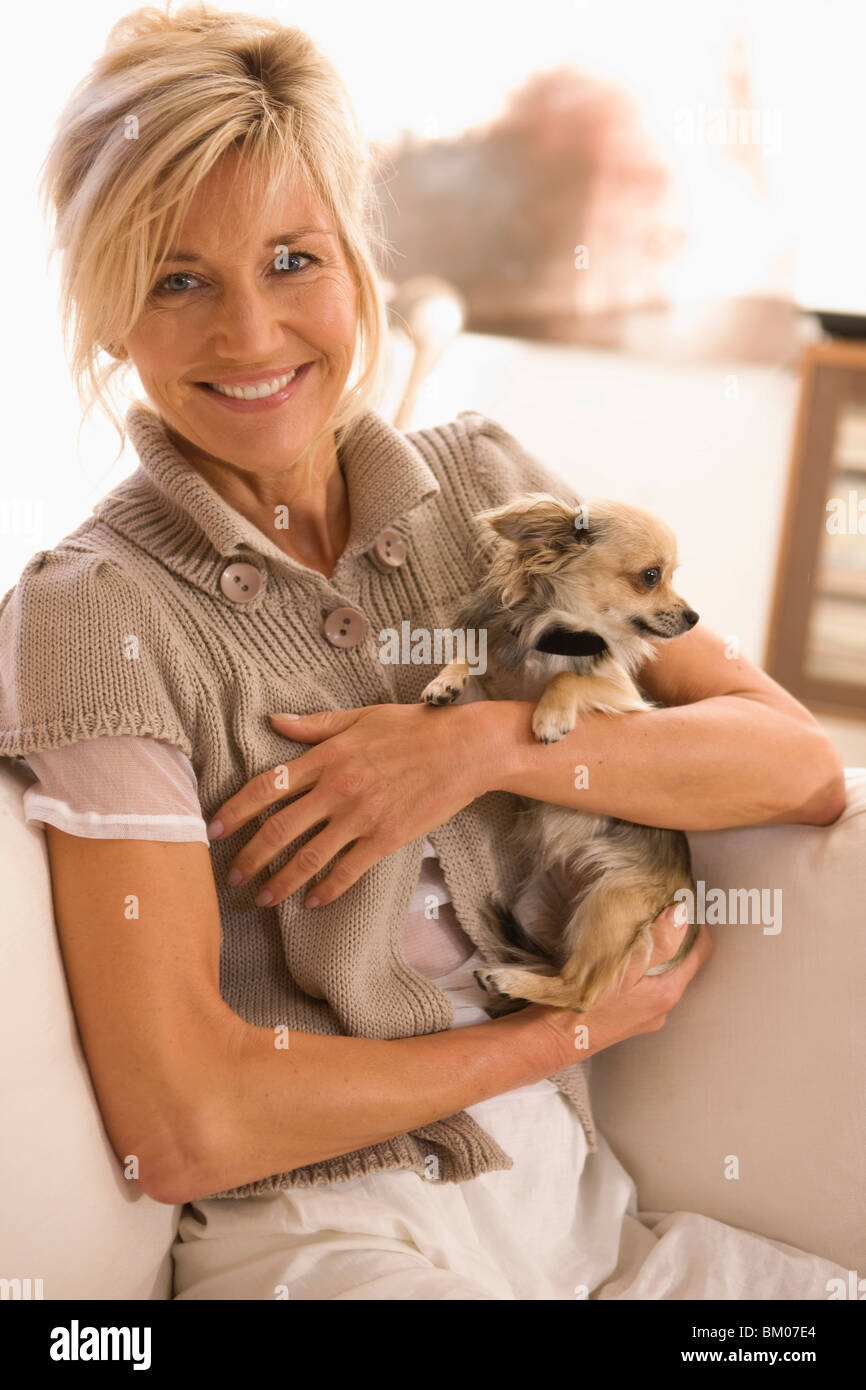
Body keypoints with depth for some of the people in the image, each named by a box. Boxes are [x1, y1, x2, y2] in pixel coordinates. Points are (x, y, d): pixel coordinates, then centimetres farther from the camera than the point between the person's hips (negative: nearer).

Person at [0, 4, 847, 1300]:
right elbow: (180, 1128, -14)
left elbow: (800, 764, 4)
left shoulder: (484, 484, 8)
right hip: (313, 1231, -4)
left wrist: (492, 744, -10)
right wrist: (571, 1026, -5)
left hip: (581, 1196, 5)